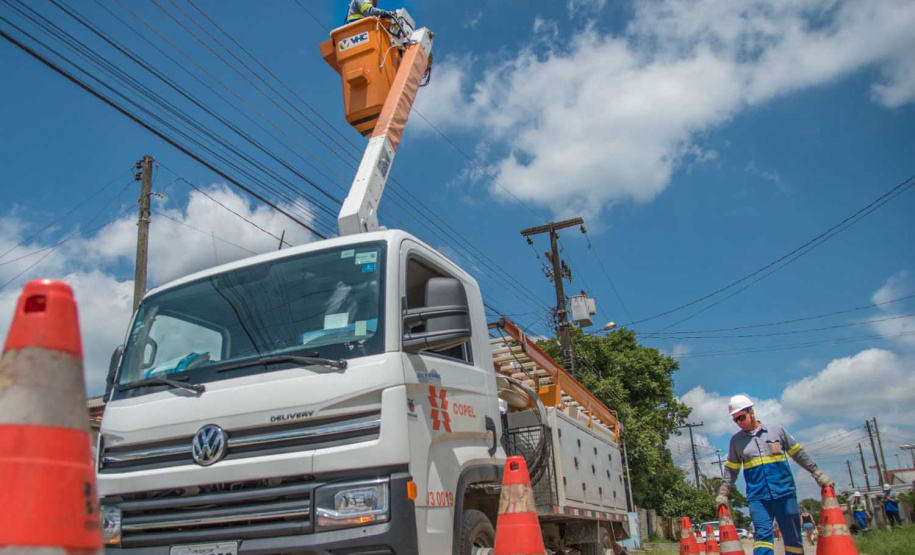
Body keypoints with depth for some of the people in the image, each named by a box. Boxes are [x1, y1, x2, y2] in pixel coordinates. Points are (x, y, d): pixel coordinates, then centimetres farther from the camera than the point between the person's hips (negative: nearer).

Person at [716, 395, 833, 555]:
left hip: (785, 493, 0)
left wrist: (818, 474, 10)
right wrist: (722, 494, 9)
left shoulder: (776, 430, 5)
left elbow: (799, 454, 12)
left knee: (793, 536, 6)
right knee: (763, 534, -14)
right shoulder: (736, 441, 9)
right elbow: (730, 470, 14)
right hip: (757, 497, 0)